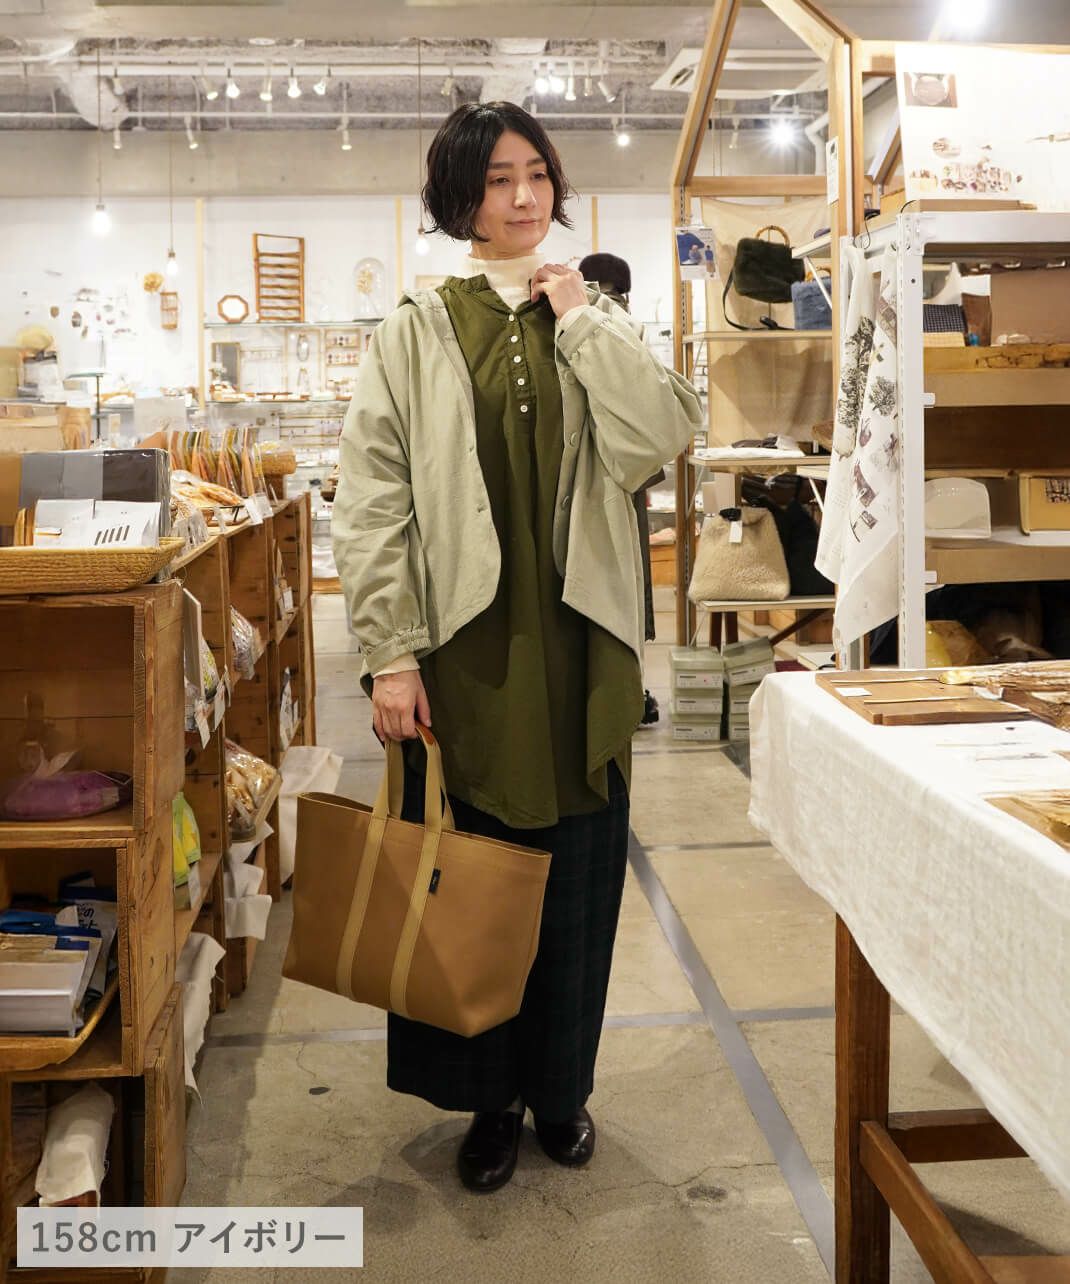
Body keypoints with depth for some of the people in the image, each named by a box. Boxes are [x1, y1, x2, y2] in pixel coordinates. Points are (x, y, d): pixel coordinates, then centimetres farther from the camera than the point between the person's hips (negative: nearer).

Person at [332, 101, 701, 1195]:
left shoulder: (598, 325, 9)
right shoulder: (416, 334, 1)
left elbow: (661, 437, -9)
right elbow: (372, 502, -5)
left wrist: (579, 317, -7)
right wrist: (390, 653, -11)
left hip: (580, 642, 2)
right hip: (465, 641, -2)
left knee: (579, 870, 9)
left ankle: (561, 1084, 29)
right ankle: (489, 1095, 26)